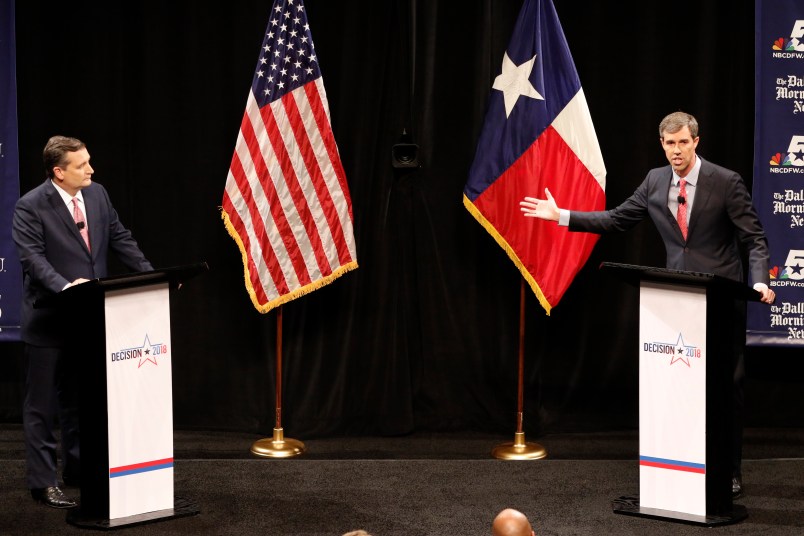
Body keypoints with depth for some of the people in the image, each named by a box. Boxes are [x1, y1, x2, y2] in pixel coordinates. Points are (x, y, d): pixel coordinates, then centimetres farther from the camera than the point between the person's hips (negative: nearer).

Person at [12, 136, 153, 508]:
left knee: (79, 400, 16)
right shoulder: (31, 207, -13)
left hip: (89, 316, 6)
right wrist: (65, 287, -35)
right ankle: (43, 481, 6)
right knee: (42, 405, 1)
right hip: (48, 321, -6)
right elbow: (33, 257, -20)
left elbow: (121, 240, 10)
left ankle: (79, 470, 27)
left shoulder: (97, 195, 5)